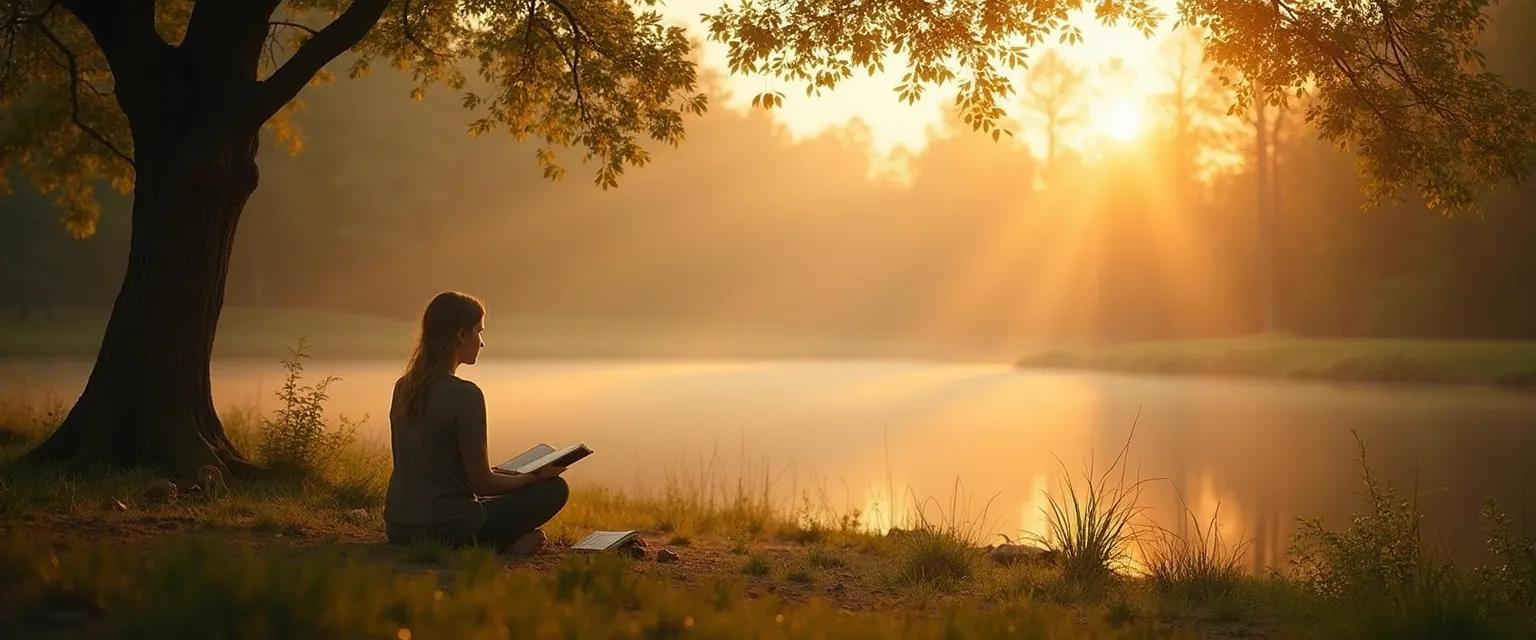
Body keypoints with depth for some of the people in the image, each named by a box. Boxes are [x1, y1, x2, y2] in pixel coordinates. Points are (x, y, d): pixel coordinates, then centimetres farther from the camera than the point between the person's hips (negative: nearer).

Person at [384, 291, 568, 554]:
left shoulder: (404, 387, 7)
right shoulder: (464, 394, -17)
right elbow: (482, 483, -13)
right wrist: (535, 476, 4)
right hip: (445, 529, -8)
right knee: (554, 488, 6)